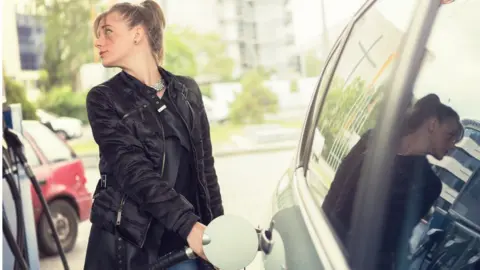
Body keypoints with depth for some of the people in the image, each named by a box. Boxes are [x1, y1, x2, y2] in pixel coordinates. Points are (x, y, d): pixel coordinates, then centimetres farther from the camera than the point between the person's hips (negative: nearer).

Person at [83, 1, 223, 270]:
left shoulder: (187, 91, 7)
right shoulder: (103, 99, -2)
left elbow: (205, 167, 10)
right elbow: (132, 170, -14)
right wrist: (188, 224, -25)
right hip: (126, 245, -2)